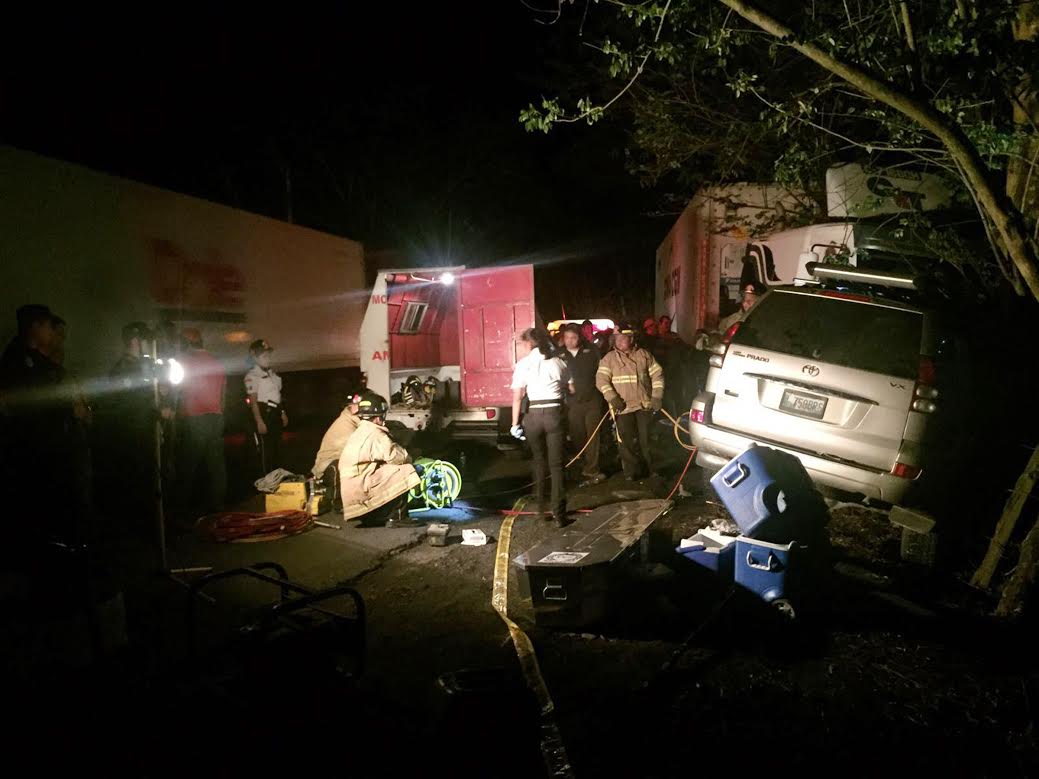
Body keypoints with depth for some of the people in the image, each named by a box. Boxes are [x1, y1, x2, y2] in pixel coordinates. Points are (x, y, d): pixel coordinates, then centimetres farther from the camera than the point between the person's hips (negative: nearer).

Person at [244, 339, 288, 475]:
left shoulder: (272, 373, 14)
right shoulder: (252, 375, -11)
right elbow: (253, 400, -15)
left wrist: (282, 413, 17)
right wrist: (259, 421, -20)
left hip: (275, 413, 8)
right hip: (263, 413, -8)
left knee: (277, 448, 14)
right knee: (265, 450, -3)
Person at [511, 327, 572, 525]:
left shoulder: (523, 364, 2)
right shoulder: (558, 362, 9)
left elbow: (517, 397, -5)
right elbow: (572, 389, 15)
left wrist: (515, 424, -3)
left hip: (534, 414, 0)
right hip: (555, 413, 1)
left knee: (539, 460, 20)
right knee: (556, 464, 5)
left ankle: (541, 505, 27)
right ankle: (558, 513, 2)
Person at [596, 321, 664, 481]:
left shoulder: (644, 355, 6)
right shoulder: (609, 358, 2)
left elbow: (657, 375, 8)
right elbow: (601, 379, -6)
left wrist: (657, 396, -1)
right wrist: (612, 398, -17)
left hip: (644, 405, 1)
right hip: (623, 406, -1)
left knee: (646, 439, 5)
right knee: (627, 441, -1)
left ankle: (648, 468, 23)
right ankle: (631, 472, 11)